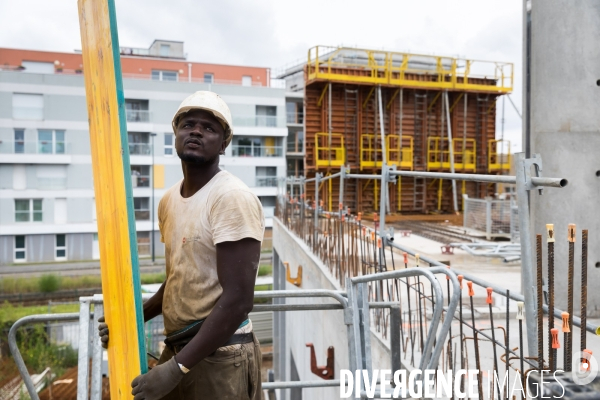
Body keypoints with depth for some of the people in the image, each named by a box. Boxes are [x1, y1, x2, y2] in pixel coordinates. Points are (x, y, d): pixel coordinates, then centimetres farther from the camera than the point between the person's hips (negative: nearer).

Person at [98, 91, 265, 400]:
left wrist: (177, 367, -20)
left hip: (220, 357, -7)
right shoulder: (169, 201, 7)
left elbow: (238, 300, -22)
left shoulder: (233, 199, -18)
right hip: (177, 350, 7)